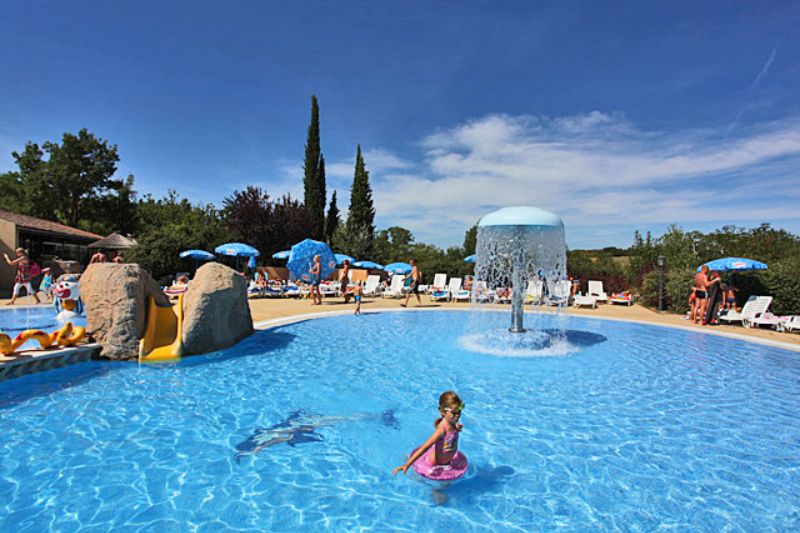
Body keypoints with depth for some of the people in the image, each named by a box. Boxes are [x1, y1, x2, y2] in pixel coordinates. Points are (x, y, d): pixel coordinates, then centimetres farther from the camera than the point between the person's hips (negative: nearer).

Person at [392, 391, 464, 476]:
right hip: (435, 464, -7)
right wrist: (407, 465, -47)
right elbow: (424, 448, -42)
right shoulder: (442, 430, -37)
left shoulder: (453, 423, -14)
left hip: (447, 461, 7)